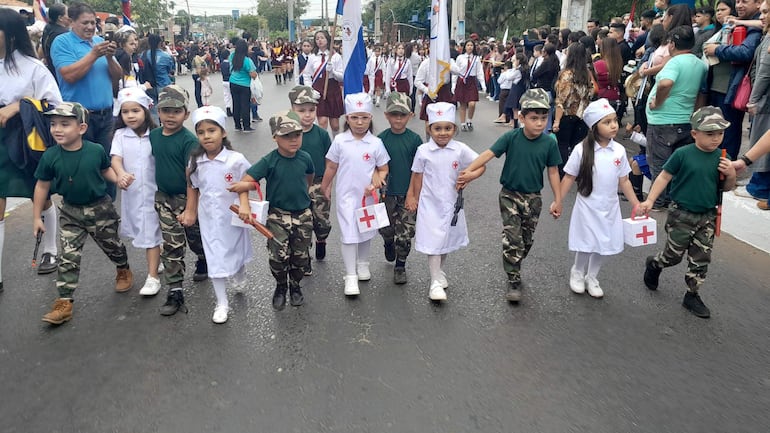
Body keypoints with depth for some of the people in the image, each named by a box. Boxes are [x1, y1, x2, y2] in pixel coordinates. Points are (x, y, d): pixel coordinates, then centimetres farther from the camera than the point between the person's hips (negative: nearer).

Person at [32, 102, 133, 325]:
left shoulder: (96, 150, -16)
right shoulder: (50, 156, -14)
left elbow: (106, 170, 5)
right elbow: (42, 186, -3)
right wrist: (37, 217, 1)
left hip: (100, 209, 0)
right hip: (71, 212, 1)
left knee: (112, 245, 18)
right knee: (69, 257, -2)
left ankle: (124, 270, 48)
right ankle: (64, 302, 4)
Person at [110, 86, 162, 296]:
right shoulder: (120, 135, 1)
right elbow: (116, 158, -11)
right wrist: (121, 174, -32)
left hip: (152, 190, -3)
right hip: (131, 191, 3)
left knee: (150, 233, -1)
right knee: (142, 231, 16)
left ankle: (153, 277, 3)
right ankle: (160, 256, 40)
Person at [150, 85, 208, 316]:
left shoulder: (189, 140, -18)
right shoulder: (154, 135, 1)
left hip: (186, 198, -4)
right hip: (163, 198, 4)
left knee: (195, 237, 17)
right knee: (171, 246, 5)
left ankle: (204, 261, 50)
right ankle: (175, 292, 11)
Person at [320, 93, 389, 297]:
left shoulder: (376, 143, -7)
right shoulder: (339, 141, -6)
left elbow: (383, 169, -1)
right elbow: (331, 167, 4)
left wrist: (376, 183, -18)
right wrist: (325, 187, 11)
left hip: (368, 195, 2)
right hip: (346, 195, -1)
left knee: (366, 230, 17)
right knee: (349, 234, -4)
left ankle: (363, 263, 40)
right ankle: (350, 276, 2)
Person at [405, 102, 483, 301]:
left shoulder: (460, 149, -8)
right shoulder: (423, 151, -9)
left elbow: (481, 165, -1)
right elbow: (418, 177, 0)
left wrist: (468, 177, -19)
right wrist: (415, 199, 4)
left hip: (451, 203, 3)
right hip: (430, 204, -2)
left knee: (447, 239, 18)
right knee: (433, 242, -4)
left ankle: (440, 272, 40)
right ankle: (436, 282, 6)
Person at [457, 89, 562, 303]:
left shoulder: (549, 143, -8)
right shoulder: (511, 137, -13)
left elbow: (553, 172, -1)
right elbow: (489, 154, -20)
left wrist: (558, 200, 1)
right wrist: (469, 170, -34)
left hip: (533, 198, 3)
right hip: (510, 195, -2)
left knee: (527, 240, 14)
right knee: (512, 239, -9)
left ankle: (514, 267, 39)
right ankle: (514, 281, 3)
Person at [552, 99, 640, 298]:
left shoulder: (619, 150, -3)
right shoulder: (582, 150, -13)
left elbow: (623, 181, 5)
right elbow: (569, 177, -6)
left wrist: (636, 204, 6)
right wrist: (558, 201, -8)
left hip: (610, 208, 4)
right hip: (588, 207, -4)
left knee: (606, 246, 11)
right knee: (587, 245, 4)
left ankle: (591, 277, 34)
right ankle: (577, 273, 33)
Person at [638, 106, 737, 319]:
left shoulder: (721, 158, -1)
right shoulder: (683, 154, -14)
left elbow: (726, 188, 9)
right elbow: (664, 177, -7)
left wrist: (731, 175, -13)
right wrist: (649, 200, -13)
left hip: (707, 217, 4)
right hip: (681, 215, -4)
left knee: (701, 259, 9)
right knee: (674, 254, 8)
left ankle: (692, 295, 24)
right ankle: (653, 264, 40)